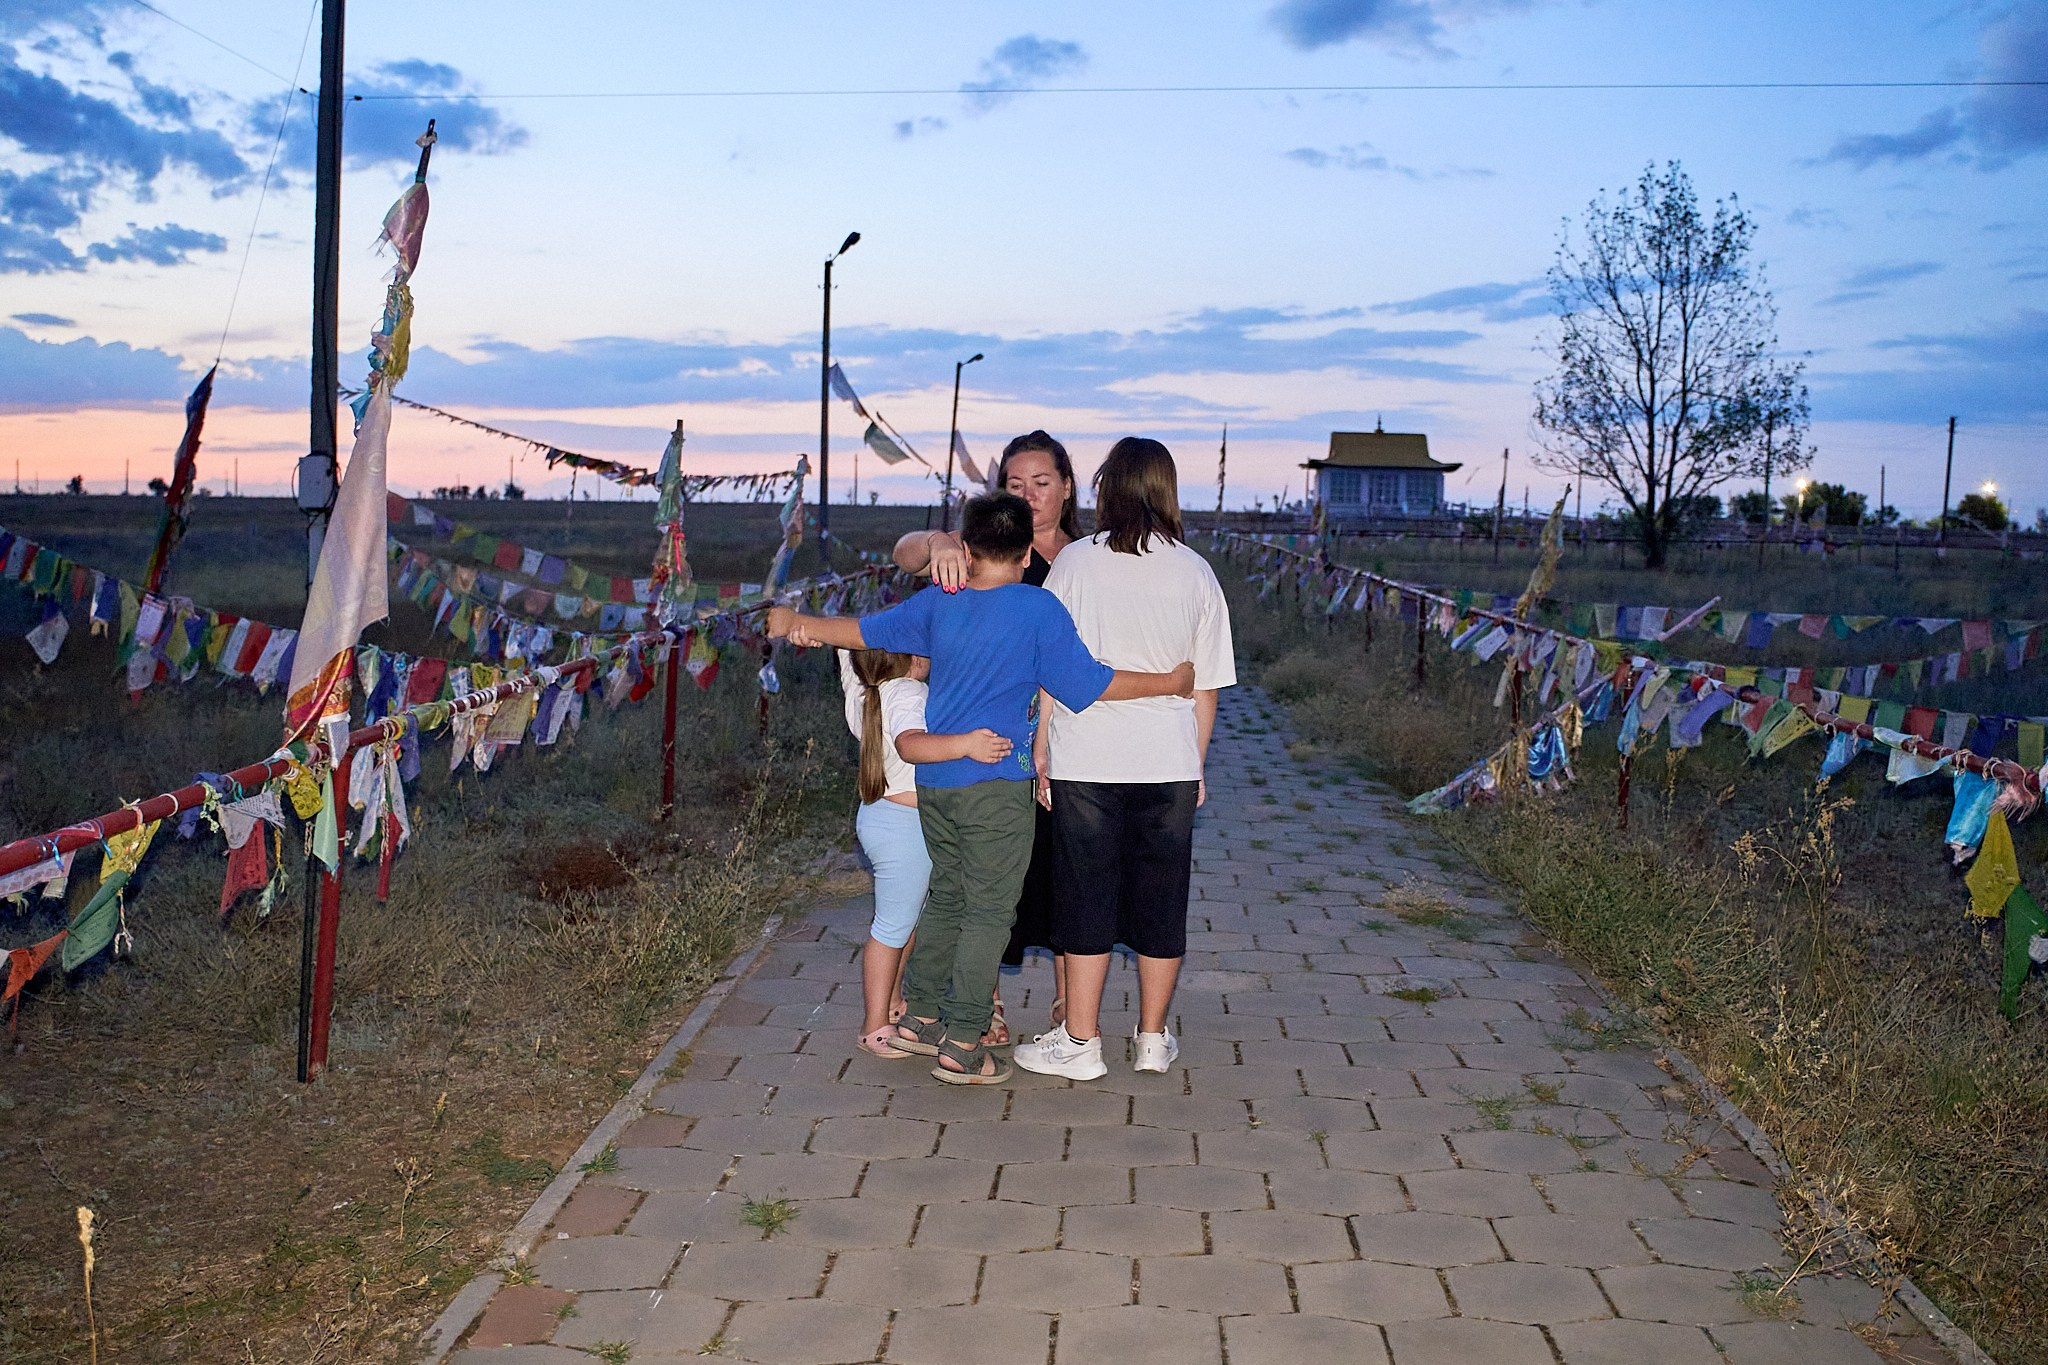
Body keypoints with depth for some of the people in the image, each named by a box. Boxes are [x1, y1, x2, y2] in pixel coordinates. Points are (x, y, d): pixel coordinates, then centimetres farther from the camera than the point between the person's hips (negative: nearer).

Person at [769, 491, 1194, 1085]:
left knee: (946, 898, 20)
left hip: (933, 779, 6)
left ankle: (919, 1016, 28)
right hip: (995, 785, -6)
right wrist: (1168, 682, 1)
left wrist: (797, 623, 36)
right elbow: (1089, 682, -10)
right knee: (989, 913, 2)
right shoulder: (1038, 609, -11)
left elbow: (864, 630, 18)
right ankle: (963, 1046, 4)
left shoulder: (938, 602, 5)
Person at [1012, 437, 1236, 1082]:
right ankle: (1154, 1039, 23)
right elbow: (1206, 688, 6)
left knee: (1087, 900, 6)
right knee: (1161, 902, 12)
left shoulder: (1077, 560, -4)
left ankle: (1080, 1042, 13)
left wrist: (1042, 758, 5)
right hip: (1170, 764, 2)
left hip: (1086, 762, -2)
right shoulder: (1195, 572, 2)